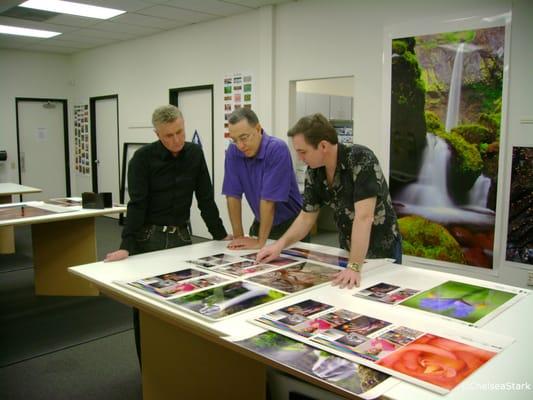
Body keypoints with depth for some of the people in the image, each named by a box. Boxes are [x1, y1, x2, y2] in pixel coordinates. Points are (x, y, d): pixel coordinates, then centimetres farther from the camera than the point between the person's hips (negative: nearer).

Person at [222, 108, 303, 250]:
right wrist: (238, 236, -8)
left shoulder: (277, 149, -21)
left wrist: (260, 242, -21)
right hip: (260, 223, 4)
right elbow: (233, 195, -5)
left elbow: (269, 199, -22)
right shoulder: (233, 152, -6)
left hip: (289, 224, -4)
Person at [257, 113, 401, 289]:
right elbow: (307, 216, 1)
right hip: (348, 250, 6)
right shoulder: (314, 172, -8)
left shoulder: (361, 160, -28)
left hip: (382, 252, -6)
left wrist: (355, 267, -38)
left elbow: (364, 217, -34)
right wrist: (280, 244, -13)